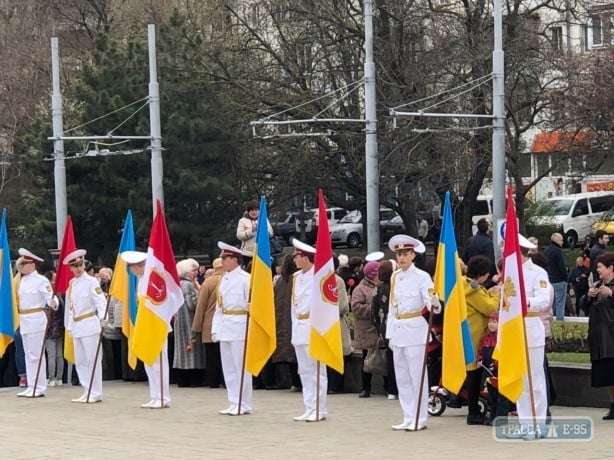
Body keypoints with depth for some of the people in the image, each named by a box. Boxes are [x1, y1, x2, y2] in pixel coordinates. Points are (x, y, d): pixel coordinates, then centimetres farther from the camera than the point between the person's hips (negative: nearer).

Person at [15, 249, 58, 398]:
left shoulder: (41, 281, -11)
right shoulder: (22, 280, 14)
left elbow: (51, 299, -18)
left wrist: (53, 303, -37)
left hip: (36, 320, -9)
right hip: (24, 321, 9)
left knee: (36, 355, -6)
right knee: (28, 354, 12)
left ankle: (39, 388, -1)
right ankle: (31, 387, 18)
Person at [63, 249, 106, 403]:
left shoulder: (91, 282, -7)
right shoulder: (71, 284, 14)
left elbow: (101, 301, -15)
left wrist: (103, 317, -29)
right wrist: (69, 326, 18)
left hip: (90, 325, -8)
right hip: (76, 327, 8)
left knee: (92, 360, -7)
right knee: (80, 361, 10)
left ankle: (95, 393, -5)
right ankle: (87, 392, 17)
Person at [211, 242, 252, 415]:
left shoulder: (246, 279, -9)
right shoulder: (223, 279, 15)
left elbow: (252, 304, -10)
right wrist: (215, 329, 11)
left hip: (240, 327, -8)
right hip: (224, 328, 8)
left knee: (241, 367, -5)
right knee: (228, 368, 10)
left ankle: (244, 405, 0)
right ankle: (234, 404, 16)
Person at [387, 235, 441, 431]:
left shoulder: (422, 277, -6)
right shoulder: (394, 277, 13)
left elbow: (430, 301, -18)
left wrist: (435, 304, -41)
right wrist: (390, 334, 15)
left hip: (415, 330, -7)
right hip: (398, 330, 7)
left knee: (417, 376, -6)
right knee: (402, 377, 9)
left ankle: (420, 420, -2)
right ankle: (409, 418, 15)